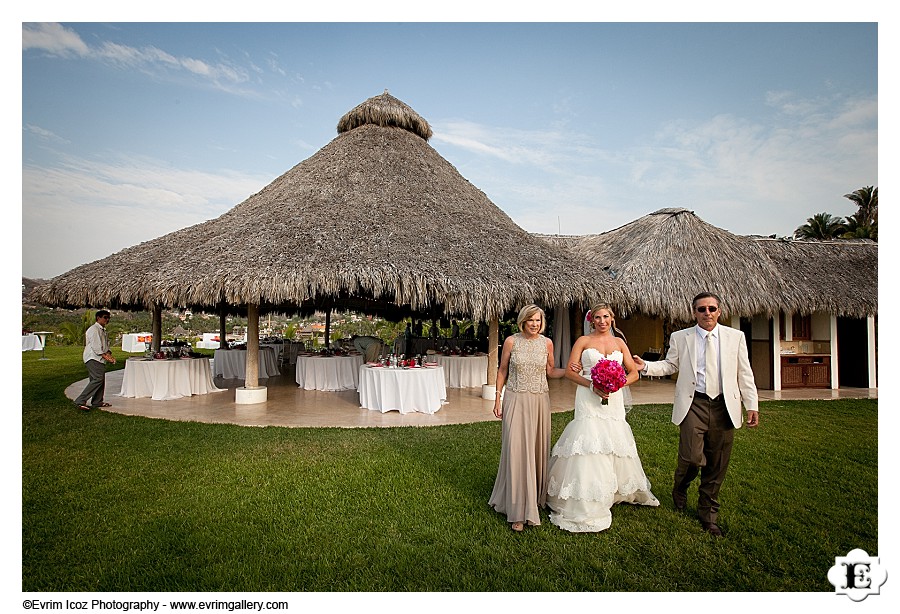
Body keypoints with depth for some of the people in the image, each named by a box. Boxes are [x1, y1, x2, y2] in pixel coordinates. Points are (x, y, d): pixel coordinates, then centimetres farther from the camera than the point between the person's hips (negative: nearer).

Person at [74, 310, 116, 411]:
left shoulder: (103, 330, 21)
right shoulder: (94, 329, -10)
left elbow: (106, 345, 23)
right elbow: (95, 346, -17)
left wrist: (109, 354, 5)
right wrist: (105, 356, -21)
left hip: (100, 359, 10)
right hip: (93, 358, -10)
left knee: (101, 380, 10)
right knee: (97, 379, -20)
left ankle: (97, 402, 17)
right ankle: (80, 401, -18)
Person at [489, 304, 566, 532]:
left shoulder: (547, 343, 3)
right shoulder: (511, 341, -4)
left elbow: (550, 371, 13)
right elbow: (502, 371, 3)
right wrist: (497, 399, 1)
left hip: (539, 401, 3)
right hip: (516, 400, -2)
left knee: (537, 449, 10)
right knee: (517, 450, -4)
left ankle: (537, 496, 33)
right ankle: (518, 510, 5)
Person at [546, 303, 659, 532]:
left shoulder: (619, 342, 11)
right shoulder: (583, 341, 3)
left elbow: (634, 373, 9)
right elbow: (570, 372, -2)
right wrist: (591, 385, -16)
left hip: (613, 401, 3)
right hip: (589, 400, -3)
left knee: (615, 445, 11)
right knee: (588, 446, -7)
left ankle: (622, 490, 36)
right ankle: (584, 506, 2)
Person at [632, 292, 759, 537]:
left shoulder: (736, 337, 8)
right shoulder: (680, 337, 6)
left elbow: (744, 373, 8)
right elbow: (670, 365, 10)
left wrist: (752, 404, 3)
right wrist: (645, 366, -7)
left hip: (724, 406, 2)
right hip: (693, 404, -2)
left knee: (716, 466, 8)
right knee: (692, 457, -13)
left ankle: (708, 513, 29)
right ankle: (680, 488, 22)